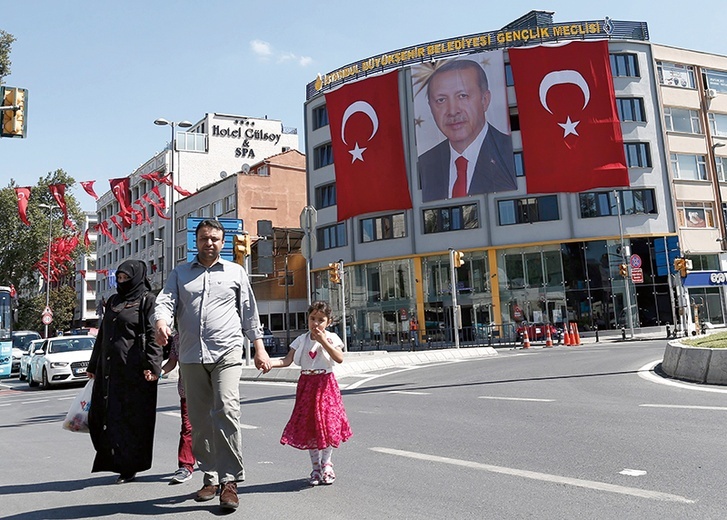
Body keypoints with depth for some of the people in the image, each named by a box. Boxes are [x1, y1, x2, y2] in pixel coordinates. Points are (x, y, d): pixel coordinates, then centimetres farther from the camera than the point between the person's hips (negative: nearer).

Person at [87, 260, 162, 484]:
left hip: (134, 369, -7)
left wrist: (151, 365, -19)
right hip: (109, 369, 7)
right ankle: (116, 460, 23)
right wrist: (93, 366, 22)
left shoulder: (147, 300, -2)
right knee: (100, 415, 8)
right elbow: (102, 335, 23)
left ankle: (129, 467, 10)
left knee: (132, 417, -2)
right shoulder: (113, 301, 18)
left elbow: (152, 335, -10)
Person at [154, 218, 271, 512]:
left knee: (226, 410, -18)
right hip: (191, 357, 3)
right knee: (199, 419, 8)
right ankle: (210, 478, 21)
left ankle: (229, 480, -9)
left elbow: (249, 312, 12)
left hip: (226, 353, -2)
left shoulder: (236, 272, 12)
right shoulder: (180, 273, 16)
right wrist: (161, 322, -21)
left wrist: (259, 349, 8)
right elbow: (166, 301, 2)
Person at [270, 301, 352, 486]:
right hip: (306, 384, 2)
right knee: (308, 426, 5)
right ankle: (316, 467, 20)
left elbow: (339, 358, -18)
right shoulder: (301, 340, 4)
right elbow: (287, 360, -4)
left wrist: (323, 341, -20)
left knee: (328, 423, -3)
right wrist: (270, 362, -22)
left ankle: (326, 464, 20)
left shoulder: (331, 338, -2)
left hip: (325, 384, -2)